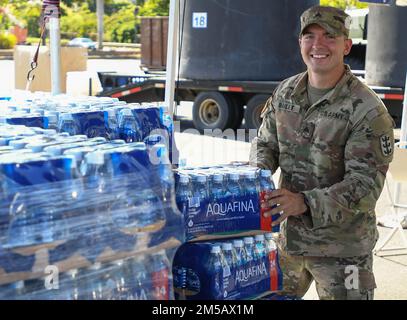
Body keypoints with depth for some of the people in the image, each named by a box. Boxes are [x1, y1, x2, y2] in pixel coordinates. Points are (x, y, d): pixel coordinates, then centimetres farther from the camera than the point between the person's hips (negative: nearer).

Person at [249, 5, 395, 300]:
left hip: (342, 248, -5)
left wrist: (306, 203, -32)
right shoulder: (285, 92, 2)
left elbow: (366, 184, -21)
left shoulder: (368, 110, -17)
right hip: (289, 237, 6)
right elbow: (266, 143, 12)